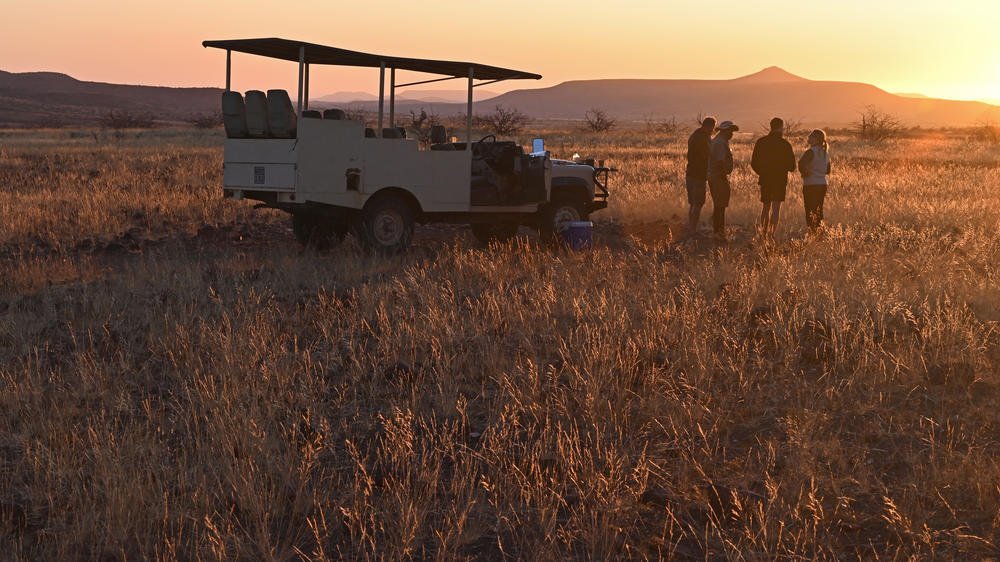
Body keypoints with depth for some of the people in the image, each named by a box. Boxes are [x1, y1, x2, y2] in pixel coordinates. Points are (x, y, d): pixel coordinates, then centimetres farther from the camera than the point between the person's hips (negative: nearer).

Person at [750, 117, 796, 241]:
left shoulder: (760, 142, 3)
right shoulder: (785, 144, -6)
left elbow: (754, 163, 4)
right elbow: (791, 166, -4)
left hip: (765, 179, 4)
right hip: (780, 180, -4)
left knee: (766, 207, 17)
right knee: (776, 207, -6)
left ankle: (763, 233, 21)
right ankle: (771, 232, -20)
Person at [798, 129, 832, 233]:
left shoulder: (811, 152, -14)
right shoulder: (826, 153, 8)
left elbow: (801, 164, -28)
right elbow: (827, 171, 15)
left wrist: (804, 173, -11)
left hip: (810, 185, -7)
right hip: (822, 184, 7)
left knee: (810, 212, -3)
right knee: (819, 211, 16)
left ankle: (812, 233, -8)